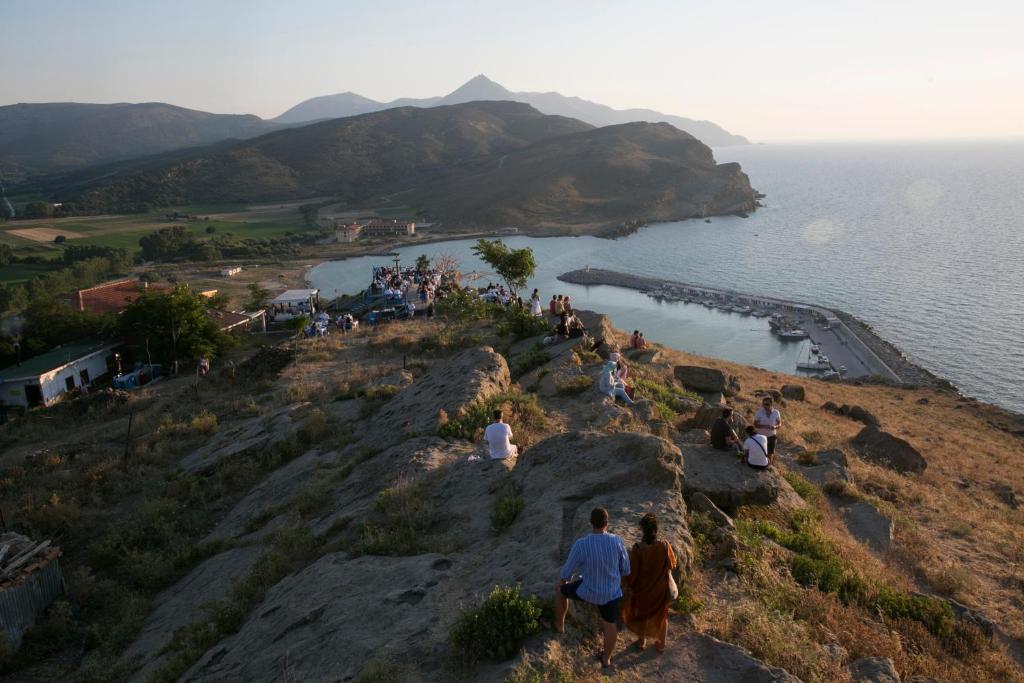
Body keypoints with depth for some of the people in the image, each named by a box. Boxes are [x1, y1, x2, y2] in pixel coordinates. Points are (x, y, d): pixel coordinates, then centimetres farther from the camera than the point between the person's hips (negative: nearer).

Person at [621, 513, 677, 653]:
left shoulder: (637, 549, -31)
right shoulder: (664, 546, -26)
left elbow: (631, 572, -19)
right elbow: (672, 565, -7)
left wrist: (626, 584, -1)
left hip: (642, 589, -1)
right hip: (660, 589, 1)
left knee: (641, 614, 26)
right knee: (660, 615, 26)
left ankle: (641, 641, 45)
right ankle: (661, 644, 44)